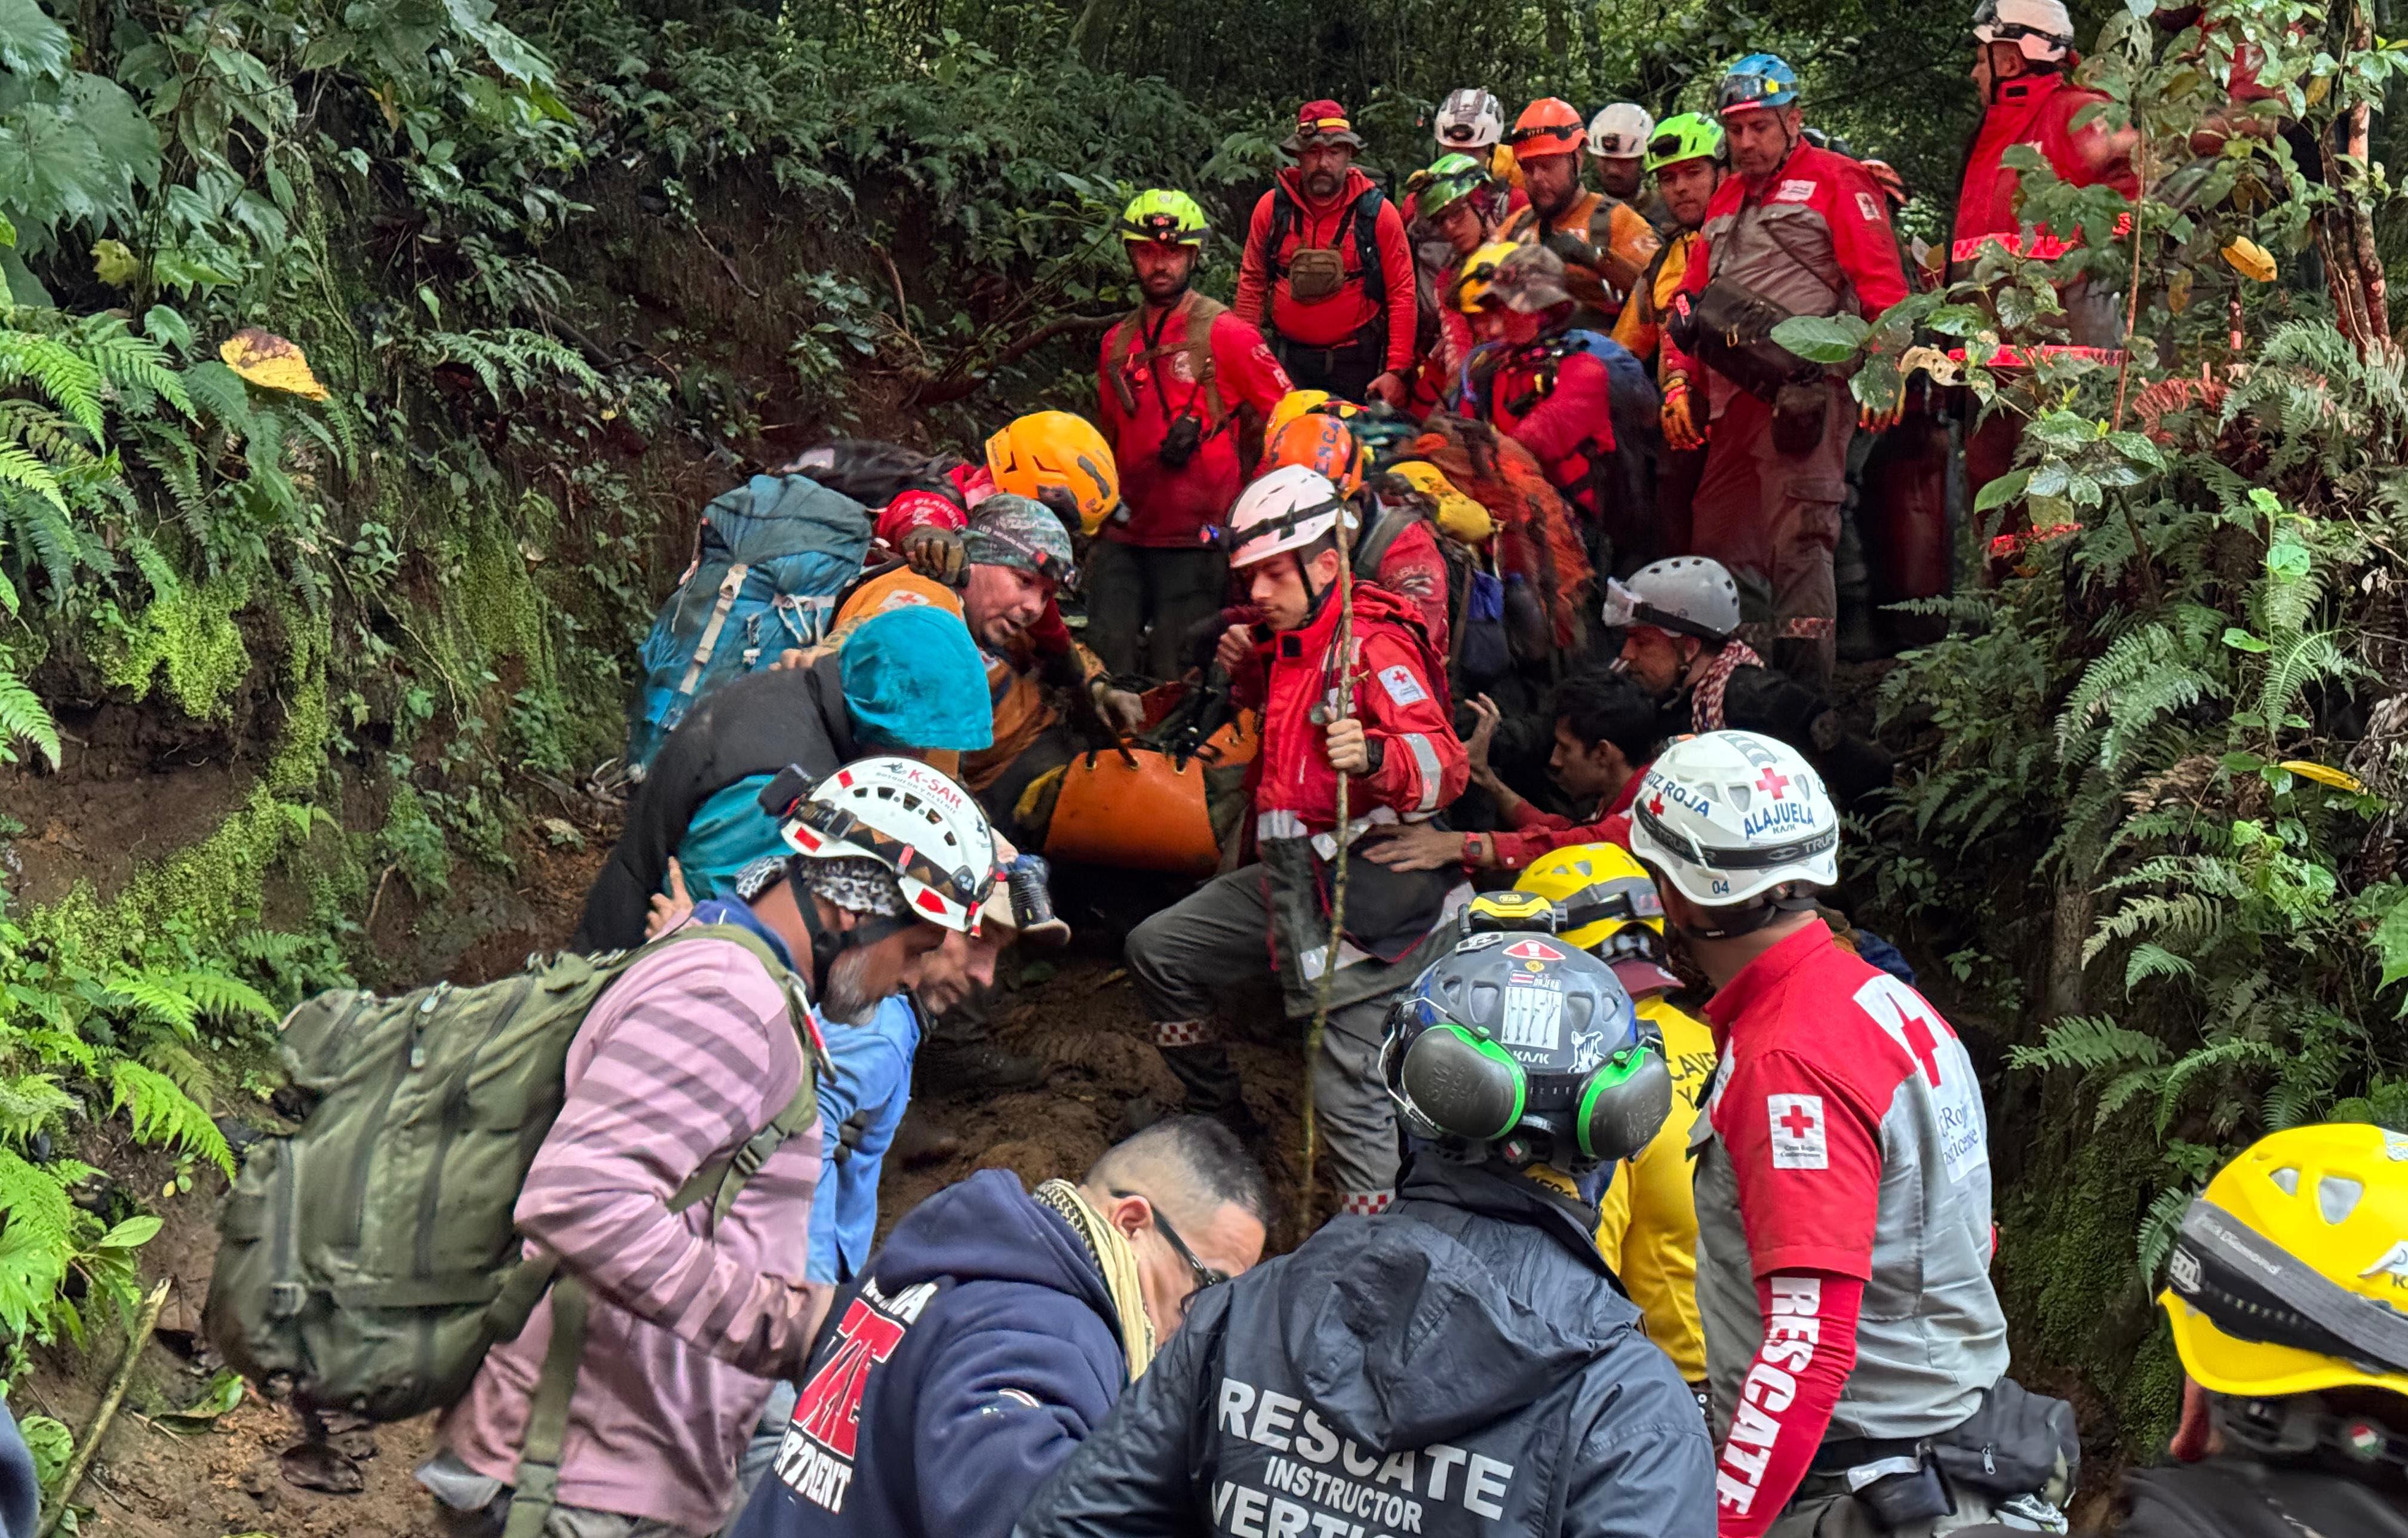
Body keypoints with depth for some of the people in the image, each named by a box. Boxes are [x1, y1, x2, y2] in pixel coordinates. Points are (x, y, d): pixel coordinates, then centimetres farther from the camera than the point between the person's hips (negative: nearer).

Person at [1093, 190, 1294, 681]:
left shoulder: (1225, 334, -4)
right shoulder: (1117, 343, 14)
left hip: (1196, 543, -5)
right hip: (1123, 539, 5)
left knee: (1175, 680, -4)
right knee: (1105, 667, 1)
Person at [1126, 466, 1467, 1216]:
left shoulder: (1373, 645, -16)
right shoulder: (1287, 642, 13)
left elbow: (1445, 761, -28)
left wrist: (1373, 757, -49)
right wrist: (1247, 674, 15)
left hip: (1361, 887, -10)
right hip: (1285, 872, 10)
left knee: (1346, 1084, -14)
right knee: (1158, 951, 17)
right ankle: (1222, 1124, 31)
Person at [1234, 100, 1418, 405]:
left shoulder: (1378, 213, -3)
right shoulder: (1272, 207, 2)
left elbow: (1402, 294, -4)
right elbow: (1252, 282, 10)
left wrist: (1396, 371, -11)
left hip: (1356, 361, -1)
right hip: (1286, 358, 1)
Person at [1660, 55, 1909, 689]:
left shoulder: (1835, 180, 3)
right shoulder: (1726, 200, 25)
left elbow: (1882, 282, -5)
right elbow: (1692, 298, 26)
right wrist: (1678, 381, 15)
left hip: (1804, 391, -8)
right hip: (1734, 398, 8)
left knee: (1798, 540, -13)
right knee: (1717, 541, 9)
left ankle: (1806, 689, -13)